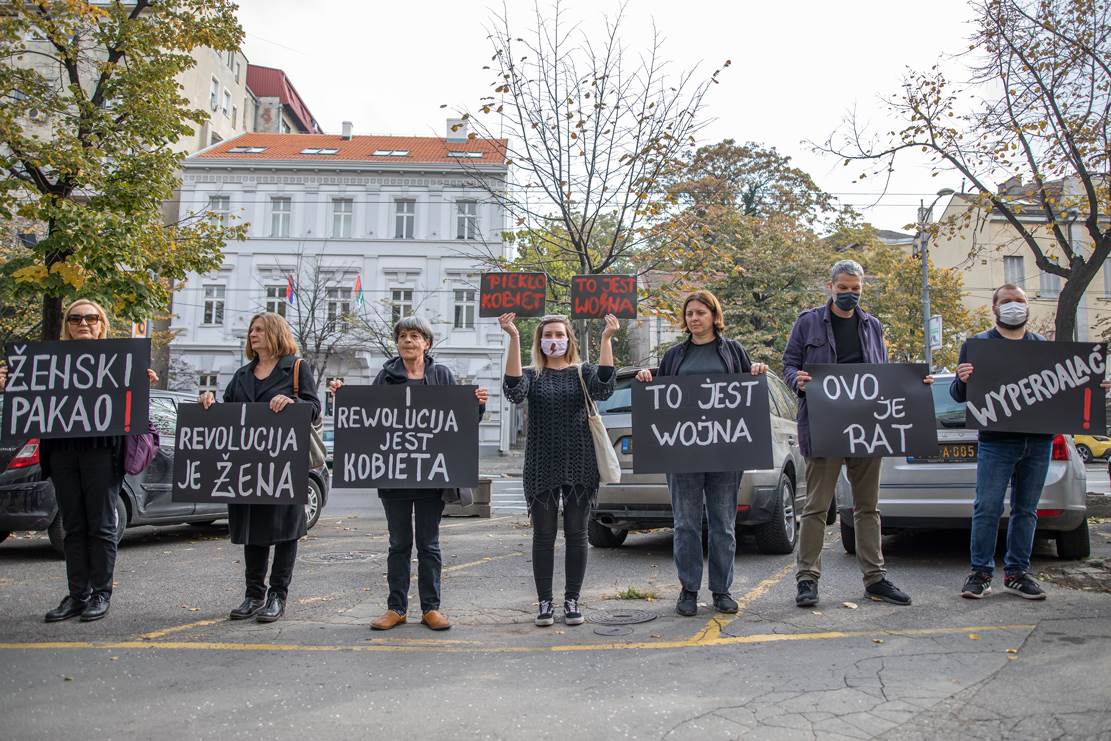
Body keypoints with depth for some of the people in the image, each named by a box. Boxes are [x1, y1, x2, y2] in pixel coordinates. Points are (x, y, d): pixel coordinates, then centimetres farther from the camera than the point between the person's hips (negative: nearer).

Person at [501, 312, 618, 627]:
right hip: (541, 467, 0)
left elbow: (604, 389, -15)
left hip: (580, 466, 1)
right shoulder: (532, 375, 5)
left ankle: (572, 600, 16)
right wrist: (514, 339, -24)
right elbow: (514, 392, -18)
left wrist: (606, 339, -21)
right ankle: (544, 602, 13)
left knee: (576, 535, 6)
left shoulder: (583, 372, 6)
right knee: (543, 536, 4)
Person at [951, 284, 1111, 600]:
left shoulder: (1044, 346, 16)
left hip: (1038, 440, 4)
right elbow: (959, 395, 1)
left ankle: (1017, 572, 17)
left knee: (1026, 509, 9)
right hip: (996, 440, -4)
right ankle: (980, 573, 4)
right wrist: (962, 380, -21)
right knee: (988, 508, -5)